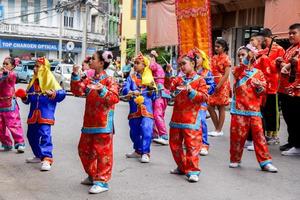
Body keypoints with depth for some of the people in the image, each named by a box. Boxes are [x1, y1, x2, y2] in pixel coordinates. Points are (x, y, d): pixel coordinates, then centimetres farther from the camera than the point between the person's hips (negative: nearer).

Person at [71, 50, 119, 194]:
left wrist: (102, 90, -33)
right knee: (84, 149, 16)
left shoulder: (109, 80, -9)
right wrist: (75, 75, -3)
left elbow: (114, 98, -19)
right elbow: (77, 91, 5)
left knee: (102, 152, -3)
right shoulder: (89, 80, 13)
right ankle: (92, 176, 32)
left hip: (103, 123, -8)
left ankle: (102, 181, 4)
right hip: (89, 122, 8)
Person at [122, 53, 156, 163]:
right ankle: (138, 151, 28)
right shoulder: (131, 78, 9)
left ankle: (145, 153, -7)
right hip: (134, 109, 3)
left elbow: (153, 96, 6)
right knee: (134, 131, 11)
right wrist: (132, 92, -25)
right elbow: (124, 89, -6)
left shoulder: (149, 78, 6)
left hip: (146, 109, -3)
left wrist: (151, 89, -14)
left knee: (146, 130, -13)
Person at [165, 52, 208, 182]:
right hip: (176, 119, 6)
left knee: (192, 145, -7)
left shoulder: (199, 80, -3)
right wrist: (169, 74, -15)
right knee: (175, 144, 14)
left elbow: (204, 97, -10)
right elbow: (169, 86, -4)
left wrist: (191, 91, -22)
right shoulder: (179, 79, 11)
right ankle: (182, 167, 29)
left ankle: (193, 171, 0)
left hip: (191, 120, -6)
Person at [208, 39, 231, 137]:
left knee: (221, 108, 1)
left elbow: (226, 74, -13)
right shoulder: (214, 57, 13)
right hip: (213, 85, 7)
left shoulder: (226, 58, -7)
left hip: (222, 86, -7)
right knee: (210, 107, 4)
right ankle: (217, 128, 16)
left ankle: (219, 130, 7)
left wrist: (219, 85, -20)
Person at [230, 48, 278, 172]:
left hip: (254, 110, 1)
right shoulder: (238, 70, 5)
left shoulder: (258, 73, 10)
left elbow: (263, 90, 8)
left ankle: (265, 162, 4)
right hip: (239, 109, -1)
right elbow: (237, 72, -21)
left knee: (259, 135, -1)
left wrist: (260, 87, -15)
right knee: (237, 135, 4)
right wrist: (246, 59, -34)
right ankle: (235, 159, 21)